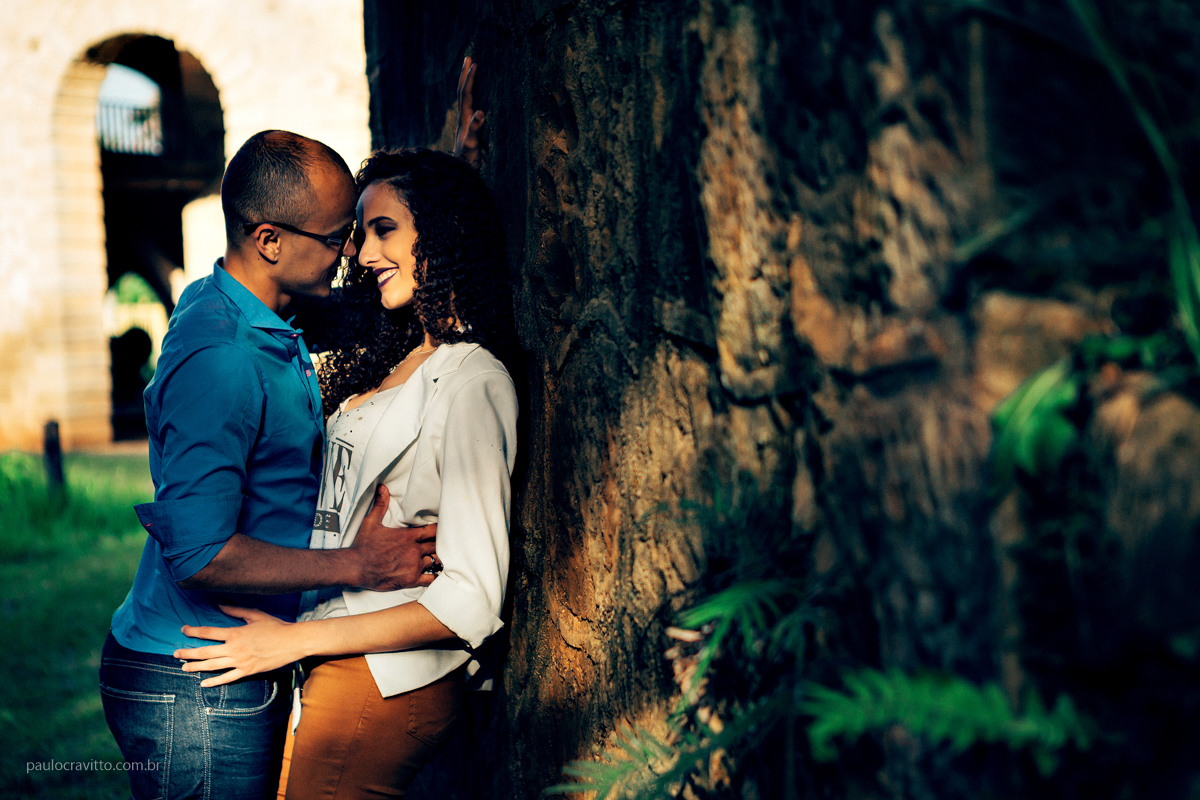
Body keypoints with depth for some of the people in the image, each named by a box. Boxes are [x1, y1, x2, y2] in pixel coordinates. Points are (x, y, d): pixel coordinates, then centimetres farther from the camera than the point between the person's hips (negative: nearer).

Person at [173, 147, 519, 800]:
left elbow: (470, 602, -19)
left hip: (387, 681, -7)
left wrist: (294, 641, -16)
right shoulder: (391, 363, 12)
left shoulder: (472, 383, -14)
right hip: (336, 666, 7)